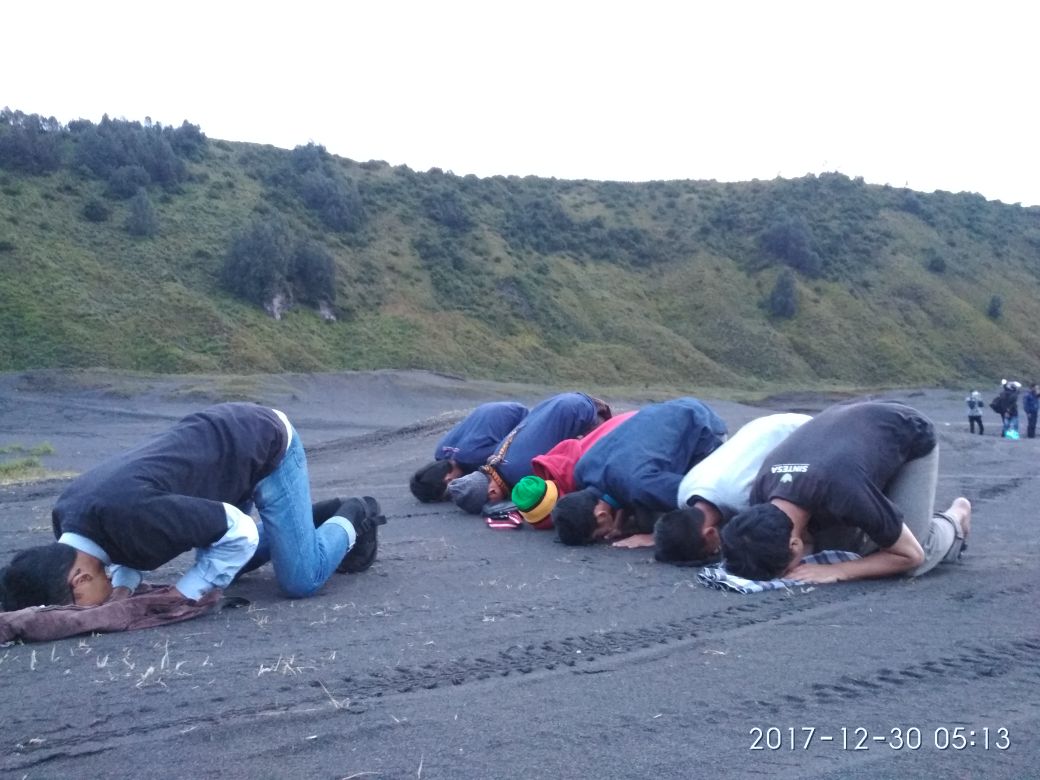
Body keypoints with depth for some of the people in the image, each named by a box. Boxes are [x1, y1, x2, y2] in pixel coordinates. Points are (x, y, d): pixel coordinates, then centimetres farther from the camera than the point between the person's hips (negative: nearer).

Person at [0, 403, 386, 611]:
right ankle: (318, 517, 35)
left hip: (266, 443, -8)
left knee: (301, 580, -7)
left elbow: (240, 533, -29)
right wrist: (123, 588, -9)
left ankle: (353, 519, 22)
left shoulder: (129, 512, -38)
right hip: (226, 436, 9)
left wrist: (180, 596, -23)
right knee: (222, 564, 19)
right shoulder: (66, 516, -11)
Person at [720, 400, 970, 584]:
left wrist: (838, 571, -34)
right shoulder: (762, 490, -27)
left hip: (912, 437, -4)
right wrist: (789, 563, -26)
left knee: (910, 564, -13)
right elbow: (807, 541, -5)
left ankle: (955, 519, 17)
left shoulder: (843, 489, -45)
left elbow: (910, 555, -27)